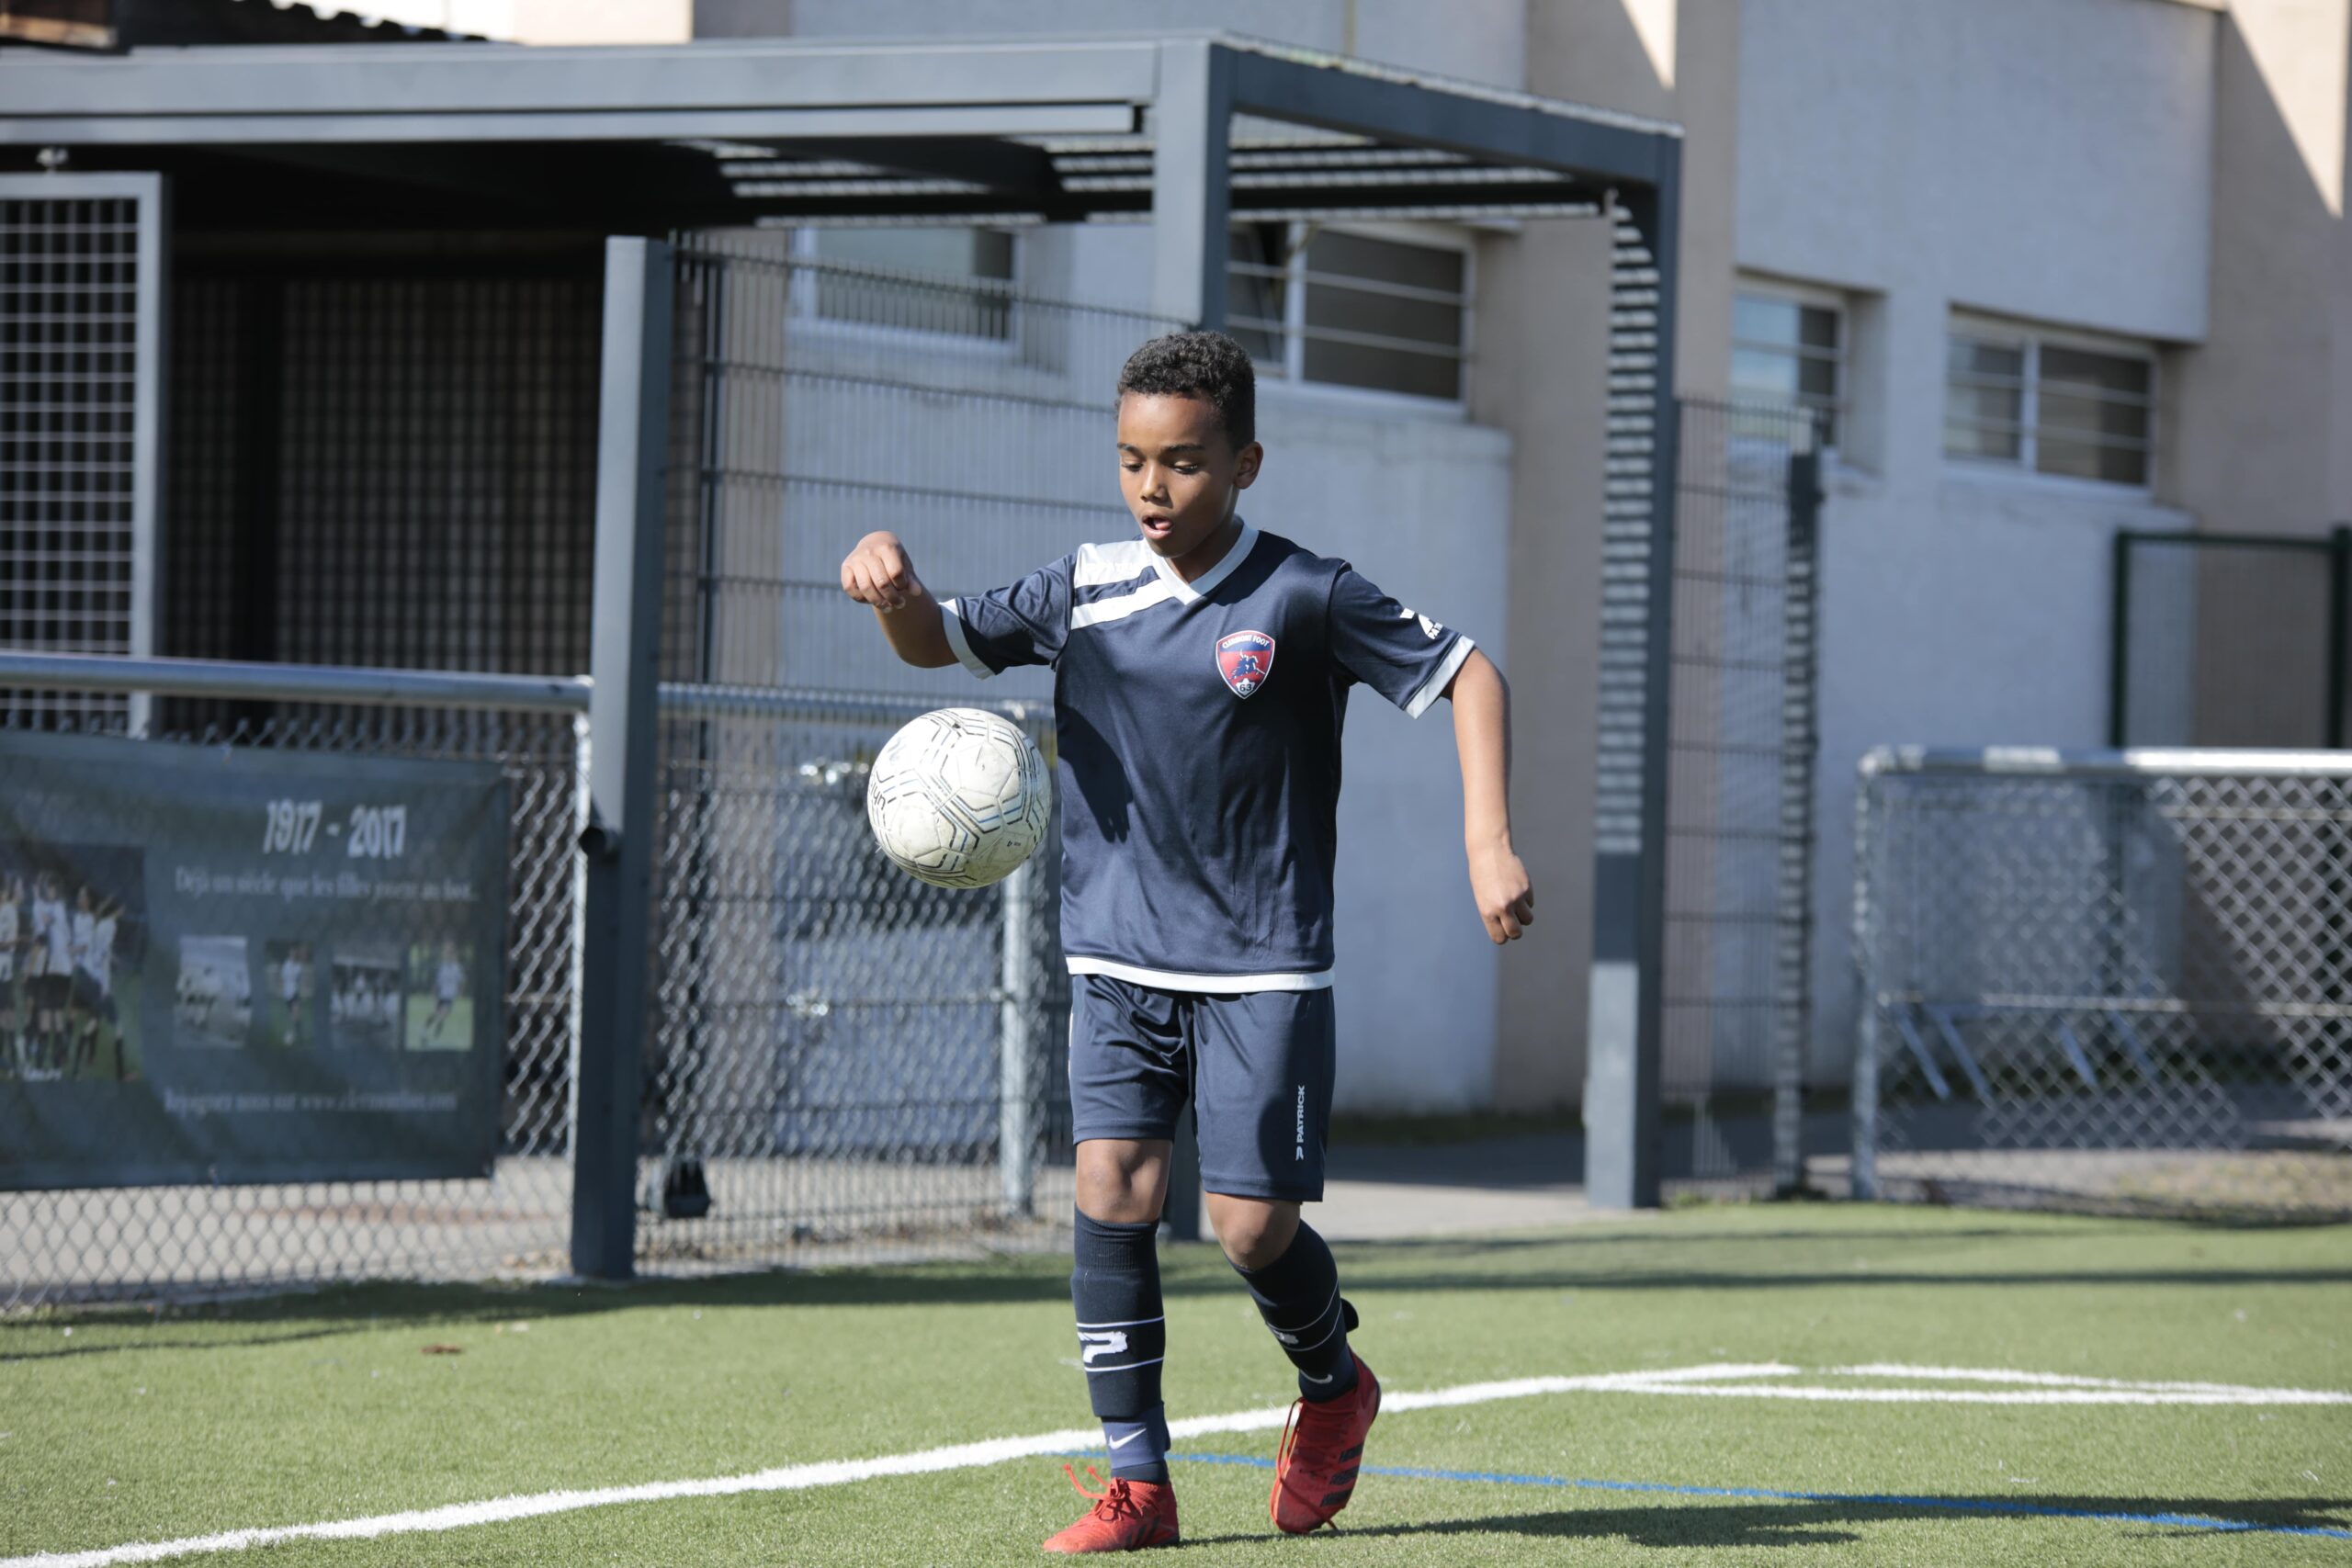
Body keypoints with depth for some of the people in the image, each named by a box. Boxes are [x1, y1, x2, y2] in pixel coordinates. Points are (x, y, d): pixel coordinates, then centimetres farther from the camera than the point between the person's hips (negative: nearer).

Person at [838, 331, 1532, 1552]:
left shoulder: (1304, 599, -7)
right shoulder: (1087, 589, 3)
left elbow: (1466, 676, -4)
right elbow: (939, 643, 9)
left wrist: (1489, 841, -15)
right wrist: (893, 587, -15)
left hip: (1263, 969, -3)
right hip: (1119, 958, 3)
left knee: (1250, 1225, -5)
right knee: (1112, 1188, -10)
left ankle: (1334, 1385, 28)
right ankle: (1135, 1482, -4)